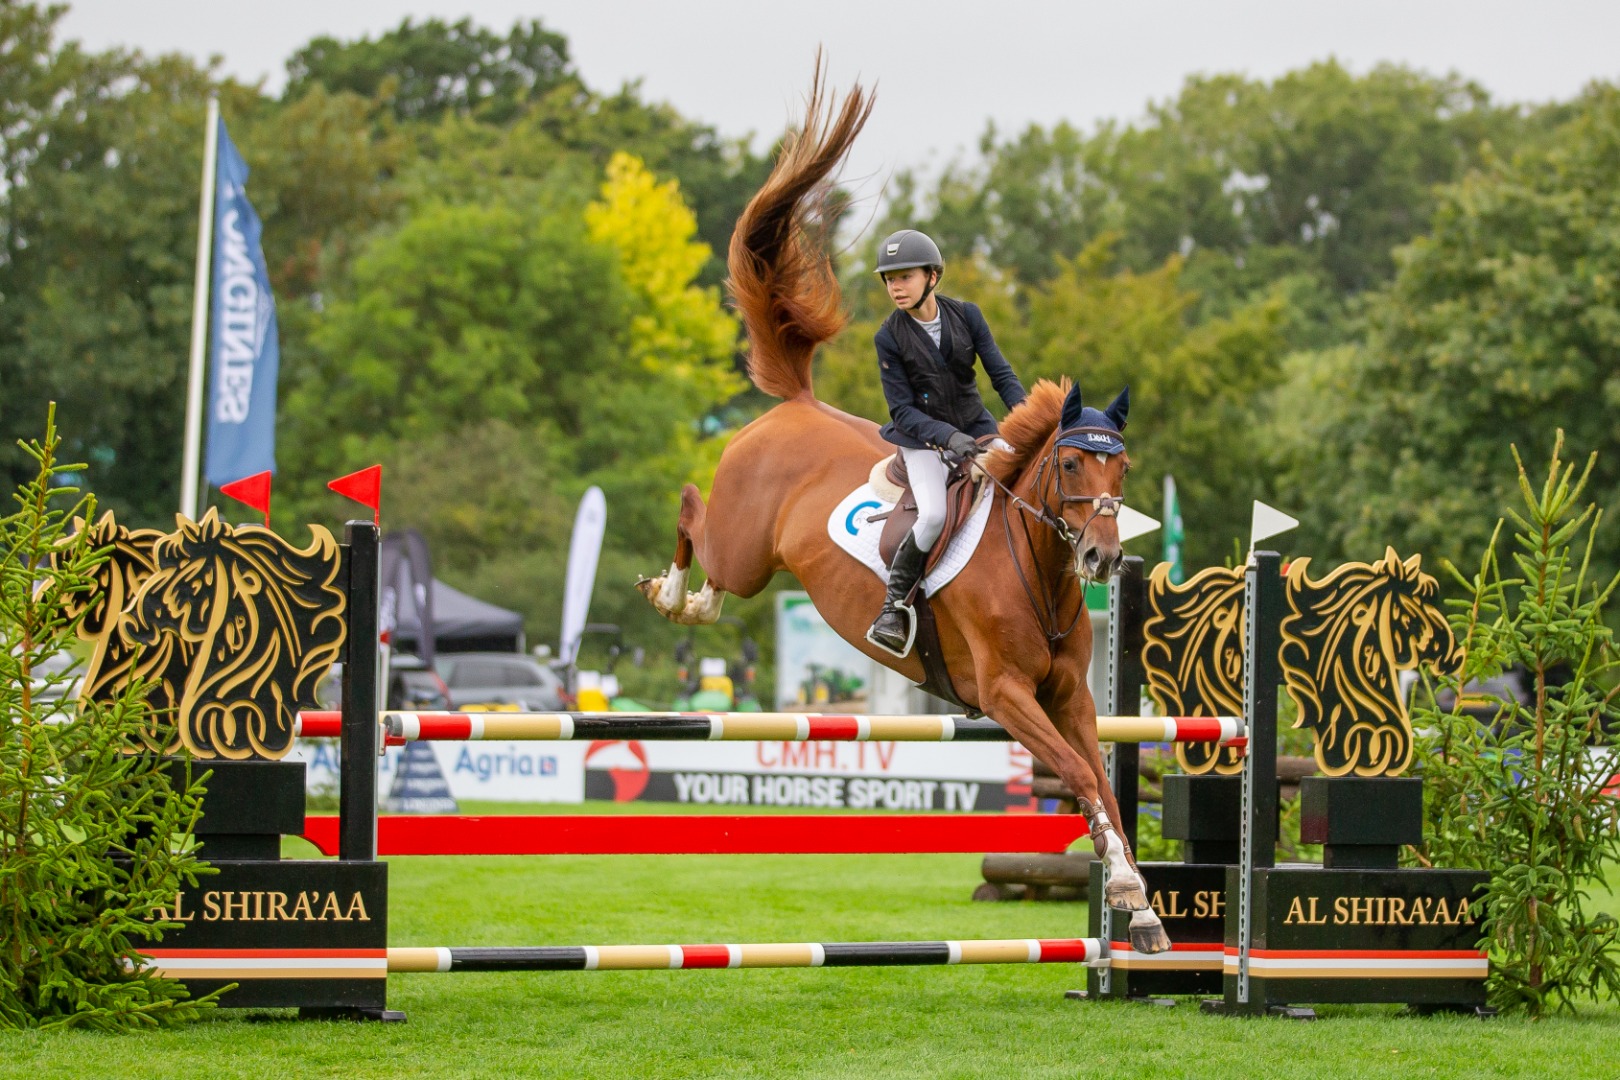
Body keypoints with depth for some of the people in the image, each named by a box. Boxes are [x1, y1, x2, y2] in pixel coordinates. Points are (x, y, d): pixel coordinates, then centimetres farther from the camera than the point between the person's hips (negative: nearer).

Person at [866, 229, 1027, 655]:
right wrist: (948, 436, -28)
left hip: (974, 427, 3)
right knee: (933, 515, -27)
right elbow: (903, 410, -13)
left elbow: (1001, 374, -6)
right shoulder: (889, 337, -13)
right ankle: (894, 604, -11)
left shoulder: (966, 316, -7)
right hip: (923, 437, -3)